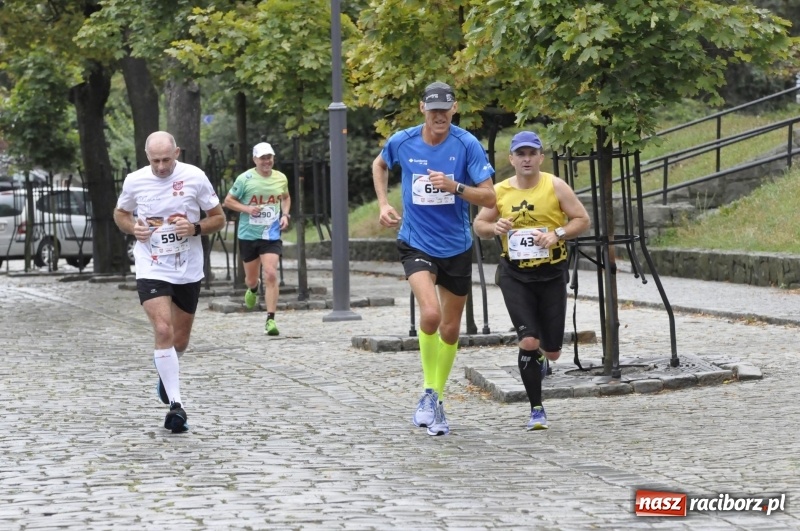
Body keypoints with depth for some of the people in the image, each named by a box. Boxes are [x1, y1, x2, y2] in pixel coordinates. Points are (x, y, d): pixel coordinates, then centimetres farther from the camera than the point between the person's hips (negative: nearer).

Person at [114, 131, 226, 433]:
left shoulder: (194, 178, -7)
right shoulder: (135, 181, -4)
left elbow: (219, 218, 2)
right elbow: (120, 213, 14)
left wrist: (195, 228, -18)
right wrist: (133, 228, -8)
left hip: (188, 271, 1)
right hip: (151, 270, -1)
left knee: (180, 339, 13)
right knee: (163, 331, -19)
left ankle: (165, 372, 48)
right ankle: (175, 404, -17)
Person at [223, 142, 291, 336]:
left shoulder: (281, 178, 3)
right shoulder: (245, 179, -8)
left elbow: (286, 198, 23)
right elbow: (228, 201, 0)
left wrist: (285, 214, 4)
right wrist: (247, 208, -16)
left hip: (271, 235, 1)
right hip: (248, 235, -1)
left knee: (270, 274, -16)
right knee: (251, 278, 12)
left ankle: (270, 320, -13)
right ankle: (253, 289, 53)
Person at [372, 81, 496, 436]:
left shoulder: (467, 145, -11)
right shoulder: (402, 142, -6)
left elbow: (489, 198, -13)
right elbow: (379, 165, 18)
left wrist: (454, 186, -28)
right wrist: (384, 204, 6)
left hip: (456, 247, 1)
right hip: (416, 243, -1)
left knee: (450, 329, 11)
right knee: (430, 314, -24)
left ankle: (436, 398, 30)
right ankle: (429, 393, -6)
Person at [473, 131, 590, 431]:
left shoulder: (555, 187, -4)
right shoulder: (500, 192, 0)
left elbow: (582, 220, -1)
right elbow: (479, 225, 11)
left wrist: (557, 234, -18)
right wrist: (495, 228, -12)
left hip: (552, 274, 0)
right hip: (515, 275, 0)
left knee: (552, 350, 4)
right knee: (529, 341, -16)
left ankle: (541, 360, 45)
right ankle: (536, 409, -1)